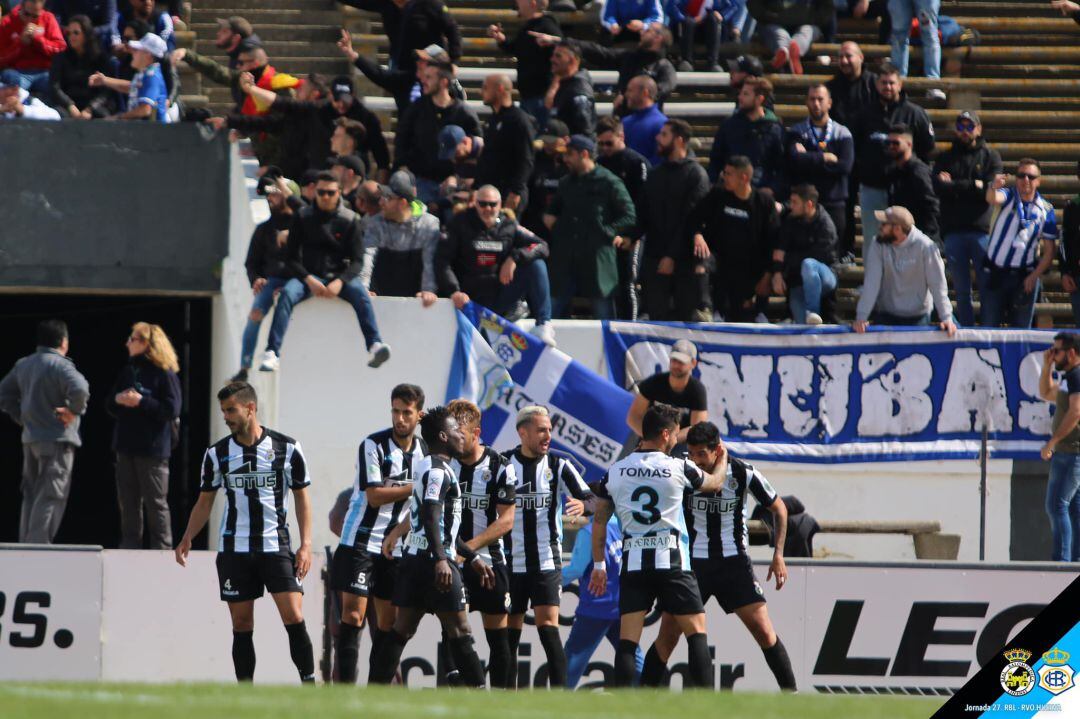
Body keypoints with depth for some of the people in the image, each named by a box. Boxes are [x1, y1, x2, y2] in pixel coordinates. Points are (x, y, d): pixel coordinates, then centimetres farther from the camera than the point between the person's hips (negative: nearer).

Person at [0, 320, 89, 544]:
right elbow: (79, 389, -31)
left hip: (30, 439, 7)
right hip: (57, 440, -7)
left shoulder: (23, 365, 10)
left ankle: (25, 543, 17)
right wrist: (75, 410, -14)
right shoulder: (60, 365, -14)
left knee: (31, 495, 15)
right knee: (50, 496, -6)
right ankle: (38, 544, -12)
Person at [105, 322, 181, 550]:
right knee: (128, 501, 9)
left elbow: (172, 409, -14)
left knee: (155, 502, -3)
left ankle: (162, 547, 2)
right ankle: (129, 546, 15)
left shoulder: (165, 374, -7)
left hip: (152, 448, -7)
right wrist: (118, 399, -7)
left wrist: (141, 402, -18)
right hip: (126, 445, 7)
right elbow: (109, 405, 15)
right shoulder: (128, 371, 14)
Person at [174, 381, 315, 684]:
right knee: (242, 625, 2)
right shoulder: (217, 453, 4)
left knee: (294, 618, -13)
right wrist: (187, 539, -2)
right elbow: (204, 502, 11)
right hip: (234, 550, 2)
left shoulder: (287, 448, -1)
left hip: (276, 546, -2)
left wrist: (306, 545, -4)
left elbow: (302, 499, 5)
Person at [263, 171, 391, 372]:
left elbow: (356, 260, 0)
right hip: (308, 274, 0)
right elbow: (291, 257, 2)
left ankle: (375, 346, -45)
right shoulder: (303, 218, 4)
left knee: (360, 293, -31)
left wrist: (339, 281, -19)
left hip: (339, 274, 0)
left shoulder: (349, 219, 4)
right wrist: (309, 280, -15)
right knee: (287, 294, -30)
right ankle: (272, 353, -37)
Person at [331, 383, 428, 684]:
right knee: (353, 614, -12)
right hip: (360, 543, -6)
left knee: (389, 621, 6)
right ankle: (346, 685, -14)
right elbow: (374, 496, -18)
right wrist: (414, 488, -16)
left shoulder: (424, 451, 8)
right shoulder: (373, 446, -11)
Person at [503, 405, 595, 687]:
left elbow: (592, 499, -7)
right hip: (510, 564, 2)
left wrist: (582, 505, -30)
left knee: (548, 627, -13)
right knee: (509, 634, 6)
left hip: (547, 563, -2)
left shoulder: (560, 464, -1)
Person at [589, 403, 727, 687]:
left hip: (633, 564, 3)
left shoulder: (615, 471, 6)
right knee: (696, 632, 4)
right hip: (672, 562, -3)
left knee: (627, 640, 1)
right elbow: (715, 482, 18)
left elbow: (599, 520, 12)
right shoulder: (677, 468, -1)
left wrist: (598, 565, 21)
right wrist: (722, 457, 40)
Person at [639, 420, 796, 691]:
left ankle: (790, 692, 3)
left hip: (734, 561, -1)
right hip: (693, 563, 1)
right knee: (668, 633, -6)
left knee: (764, 631, -7)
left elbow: (779, 508, 3)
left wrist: (778, 555, -2)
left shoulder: (744, 473, -12)